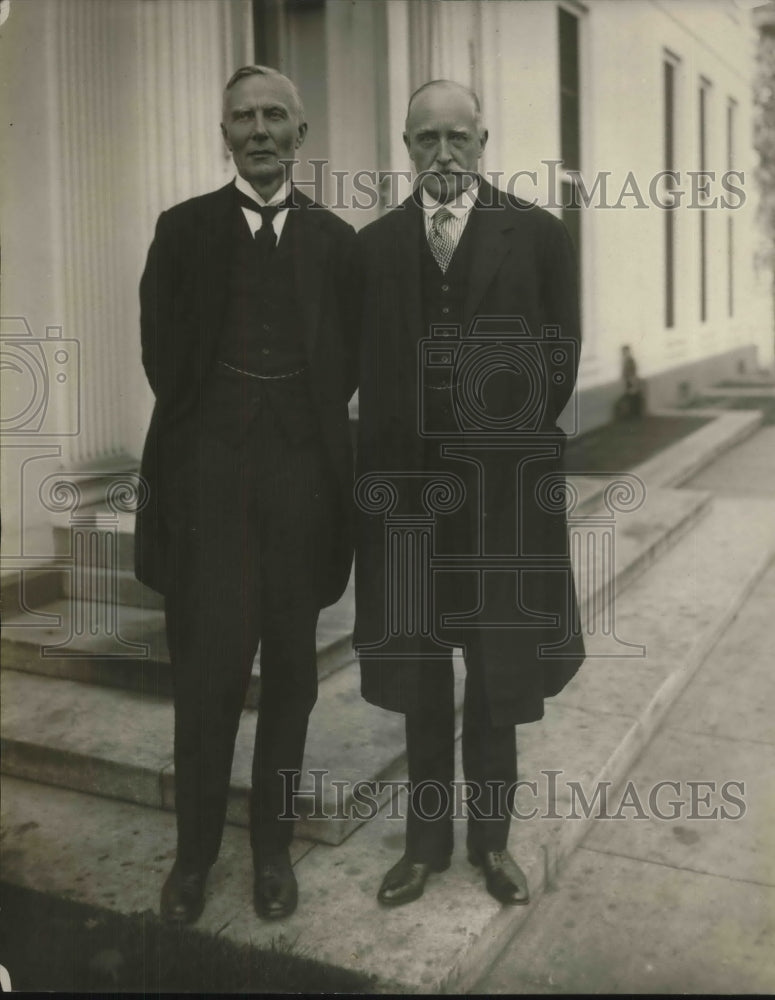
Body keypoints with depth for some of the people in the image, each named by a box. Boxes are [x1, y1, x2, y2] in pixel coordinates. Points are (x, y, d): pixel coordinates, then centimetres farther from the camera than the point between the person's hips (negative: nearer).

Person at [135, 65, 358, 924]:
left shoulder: (335, 240, 9)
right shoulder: (183, 229, 6)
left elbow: (347, 359, 8)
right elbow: (163, 352, 3)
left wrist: (302, 422, 1)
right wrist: (215, 418, 2)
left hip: (301, 468, 2)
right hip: (208, 467, -1)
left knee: (289, 671, 8)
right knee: (208, 668, -1)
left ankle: (273, 845, 23)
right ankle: (193, 851, 17)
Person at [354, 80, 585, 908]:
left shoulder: (537, 234, 1)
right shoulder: (374, 245, 5)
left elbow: (560, 360, 1)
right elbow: (364, 370, 5)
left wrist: (504, 441, -2)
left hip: (505, 489, -1)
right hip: (406, 486, 2)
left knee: (498, 675, 9)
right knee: (418, 673, 11)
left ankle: (491, 838, 27)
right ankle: (427, 840, 27)